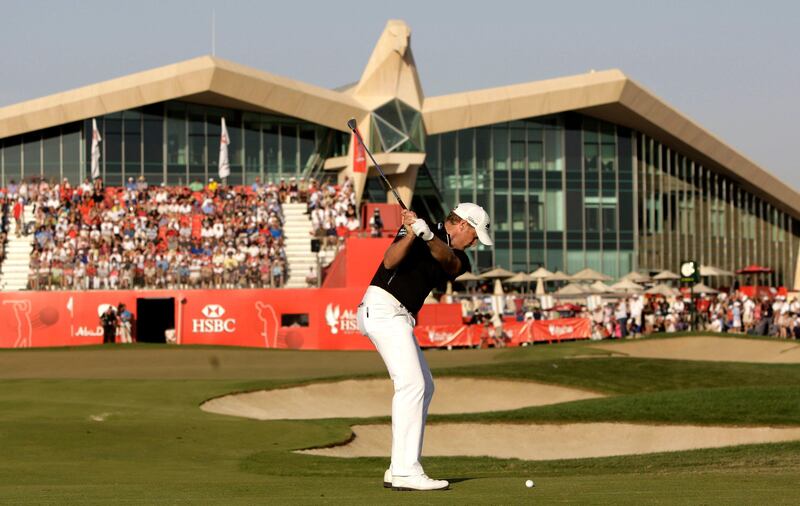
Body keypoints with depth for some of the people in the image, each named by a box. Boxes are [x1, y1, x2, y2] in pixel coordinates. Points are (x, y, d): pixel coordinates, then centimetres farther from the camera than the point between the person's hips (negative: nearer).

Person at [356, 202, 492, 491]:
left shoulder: (458, 259, 14)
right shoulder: (417, 231, -4)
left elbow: (446, 258, -12)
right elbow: (390, 261, -18)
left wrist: (429, 236, -32)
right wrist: (413, 233, -32)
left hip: (399, 317, 9)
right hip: (382, 308, -9)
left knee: (424, 387, 10)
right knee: (411, 384, -17)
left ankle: (398, 470, 11)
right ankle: (405, 472, -21)